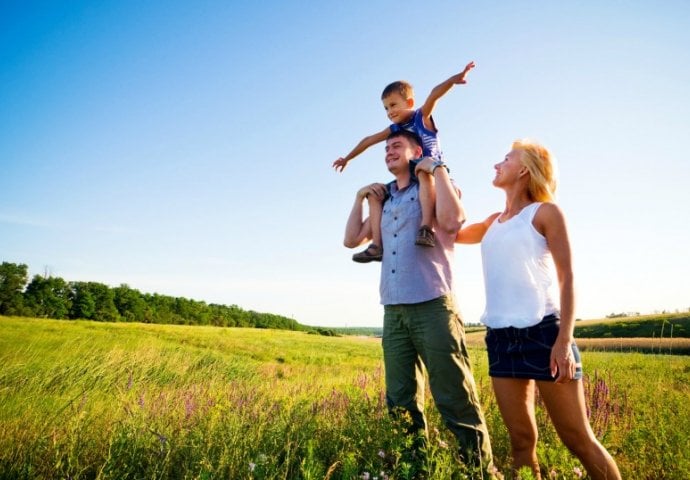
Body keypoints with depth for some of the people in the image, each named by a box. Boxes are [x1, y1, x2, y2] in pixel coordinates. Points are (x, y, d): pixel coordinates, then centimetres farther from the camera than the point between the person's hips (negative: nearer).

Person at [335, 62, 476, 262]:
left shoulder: (422, 116, -3)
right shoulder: (394, 129, 12)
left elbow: (434, 94, -22)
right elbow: (369, 140, 23)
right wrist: (347, 158, 33)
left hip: (433, 174, -7)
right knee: (374, 193, -3)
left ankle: (426, 226, -51)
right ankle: (377, 245, -14)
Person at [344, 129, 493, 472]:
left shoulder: (436, 187, 5)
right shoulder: (385, 201, 21)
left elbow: (451, 220, -17)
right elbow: (352, 240, 22)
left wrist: (438, 169, -8)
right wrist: (360, 197, 16)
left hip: (432, 306, -6)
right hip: (393, 311, 6)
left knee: (456, 401, -4)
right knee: (401, 405, 10)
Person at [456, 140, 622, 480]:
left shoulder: (544, 212, 0)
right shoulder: (493, 223, 17)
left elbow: (567, 278, -4)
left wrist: (564, 339, -15)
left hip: (542, 332, -6)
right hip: (500, 337, 6)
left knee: (578, 439, 2)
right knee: (521, 440, 10)